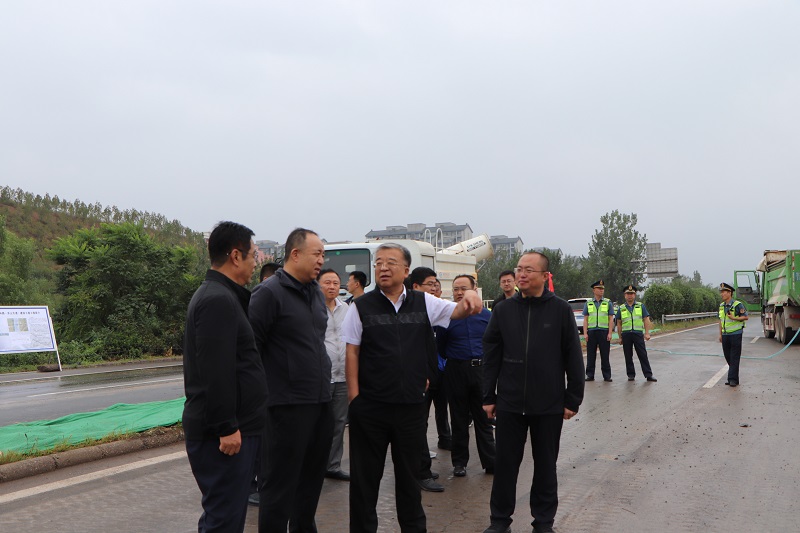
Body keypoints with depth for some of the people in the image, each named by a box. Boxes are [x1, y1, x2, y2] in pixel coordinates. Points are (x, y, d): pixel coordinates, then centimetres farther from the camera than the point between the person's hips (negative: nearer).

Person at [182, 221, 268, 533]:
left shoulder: (215, 295, 16)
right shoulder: (219, 300, -18)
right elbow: (216, 372, -24)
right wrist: (227, 427, -21)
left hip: (228, 428, 11)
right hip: (223, 434, -11)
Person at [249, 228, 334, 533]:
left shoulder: (316, 292, 15)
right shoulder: (269, 293, -11)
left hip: (321, 402, 8)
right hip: (289, 404, -8)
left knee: (312, 477, 18)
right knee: (281, 484, 1)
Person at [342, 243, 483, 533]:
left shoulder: (423, 303, 4)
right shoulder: (362, 307, -3)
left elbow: (458, 310, 1)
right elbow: (352, 353, -3)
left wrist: (469, 298, -23)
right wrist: (354, 396, -8)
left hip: (412, 403, 3)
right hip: (370, 406, -2)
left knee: (409, 471, 18)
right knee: (365, 474, 9)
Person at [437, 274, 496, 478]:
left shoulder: (485, 315, 5)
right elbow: (440, 347, 9)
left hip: (481, 369, 1)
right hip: (456, 371, -1)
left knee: (484, 418, 5)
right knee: (459, 419, 8)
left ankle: (490, 462, 12)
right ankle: (459, 462, 18)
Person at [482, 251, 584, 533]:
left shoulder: (560, 309, -3)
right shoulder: (503, 310, 2)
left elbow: (573, 357, -1)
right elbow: (491, 356, 5)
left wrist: (573, 399, -3)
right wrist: (488, 397, 4)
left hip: (549, 405, -1)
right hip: (509, 404, 2)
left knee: (545, 465, 11)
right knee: (505, 463, 9)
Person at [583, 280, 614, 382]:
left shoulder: (608, 303, 7)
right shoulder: (588, 303, 10)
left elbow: (611, 319, 3)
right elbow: (585, 319, 7)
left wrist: (610, 333, -7)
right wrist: (585, 333, -2)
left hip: (604, 331, -1)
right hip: (591, 331, 1)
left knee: (605, 355, 2)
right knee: (591, 355, 4)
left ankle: (607, 376, 8)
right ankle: (590, 375, 10)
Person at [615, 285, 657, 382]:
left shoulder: (641, 306, 9)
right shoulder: (621, 308, 10)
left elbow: (646, 320, 6)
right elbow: (619, 324, 11)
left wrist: (647, 333, -4)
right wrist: (620, 337, 7)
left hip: (638, 333, -1)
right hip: (626, 334, 1)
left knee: (643, 355, -3)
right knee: (628, 356, 4)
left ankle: (648, 375, -2)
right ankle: (631, 375, 12)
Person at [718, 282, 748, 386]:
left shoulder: (737, 305, -9)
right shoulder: (721, 306, 12)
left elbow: (746, 317, -7)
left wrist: (734, 318, -21)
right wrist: (720, 334, 17)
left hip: (735, 334, -6)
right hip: (725, 335, 6)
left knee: (734, 358, -5)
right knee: (728, 357, 9)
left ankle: (733, 379, -5)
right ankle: (732, 378, 17)